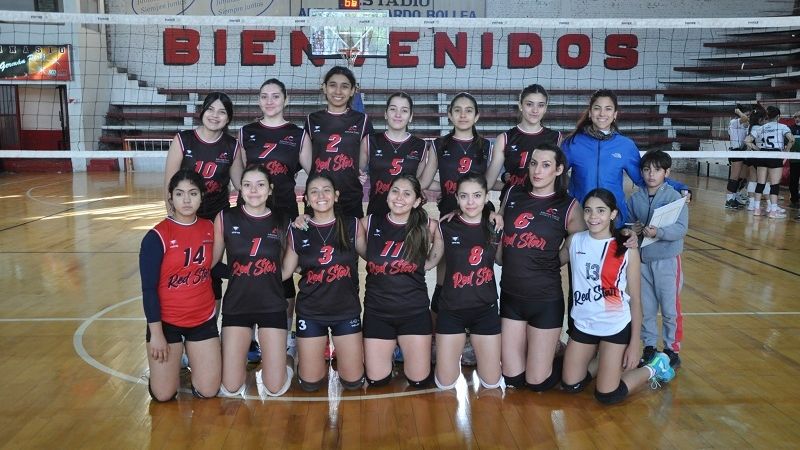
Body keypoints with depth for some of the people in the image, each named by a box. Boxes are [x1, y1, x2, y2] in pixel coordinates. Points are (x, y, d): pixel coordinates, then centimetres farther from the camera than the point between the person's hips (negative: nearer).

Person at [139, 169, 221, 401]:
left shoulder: (209, 228, 0)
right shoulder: (157, 236, -14)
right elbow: (148, 289, -13)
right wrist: (156, 333, -14)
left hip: (203, 319, 3)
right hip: (167, 321, -3)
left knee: (208, 391, 3)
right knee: (163, 395, 1)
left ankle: (190, 352, 31)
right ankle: (176, 355, 29)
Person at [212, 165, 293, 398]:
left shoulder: (281, 222, -2)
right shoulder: (225, 218, -5)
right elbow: (211, 261, 2)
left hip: (272, 306, 0)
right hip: (236, 306, 0)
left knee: (275, 388, 0)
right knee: (230, 389, 1)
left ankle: (278, 366, 33)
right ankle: (241, 360, 32)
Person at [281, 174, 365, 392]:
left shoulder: (352, 225, -4)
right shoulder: (298, 231, -3)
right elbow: (285, 271, 2)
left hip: (346, 311, 0)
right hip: (310, 313, 0)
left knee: (353, 381, 5)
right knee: (310, 384, 5)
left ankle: (338, 352, 37)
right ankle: (320, 353, 37)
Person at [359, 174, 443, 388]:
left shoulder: (427, 226, -8)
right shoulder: (369, 223, -4)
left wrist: (428, 263, -1)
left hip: (414, 311, 0)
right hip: (377, 311, 1)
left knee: (420, 380, 5)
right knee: (376, 380, 5)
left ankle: (403, 347, 35)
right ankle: (392, 346, 35)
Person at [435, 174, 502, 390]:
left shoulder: (495, 228, -2)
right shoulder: (446, 228, -9)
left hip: (485, 310, 2)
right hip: (451, 310, -1)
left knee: (492, 383, 7)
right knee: (445, 383, 3)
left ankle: (475, 353, 37)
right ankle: (455, 354, 34)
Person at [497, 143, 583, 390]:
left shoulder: (568, 207, -8)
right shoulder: (513, 194, 2)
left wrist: (550, 265, -8)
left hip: (546, 299, -3)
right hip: (510, 295, 3)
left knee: (537, 382, 4)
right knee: (512, 379, 10)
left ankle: (555, 351, 33)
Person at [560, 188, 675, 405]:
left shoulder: (627, 250, -11)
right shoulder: (574, 241, -3)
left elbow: (635, 300, -6)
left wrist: (635, 344, -6)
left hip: (616, 327, -4)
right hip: (583, 324, 4)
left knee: (606, 396, -2)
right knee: (570, 386, 9)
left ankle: (652, 369, 23)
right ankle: (603, 362, 36)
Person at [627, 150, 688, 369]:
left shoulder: (675, 197, -10)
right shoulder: (635, 199, 2)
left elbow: (681, 228, -18)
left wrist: (658, 232, -32)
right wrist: (632, 230, -16)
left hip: (667, 261, -4)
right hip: (642, 260, 4)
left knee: (670, 309, 6)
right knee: (645, 308, 14)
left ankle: (672, 349, 22)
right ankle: (649, 347, 29)